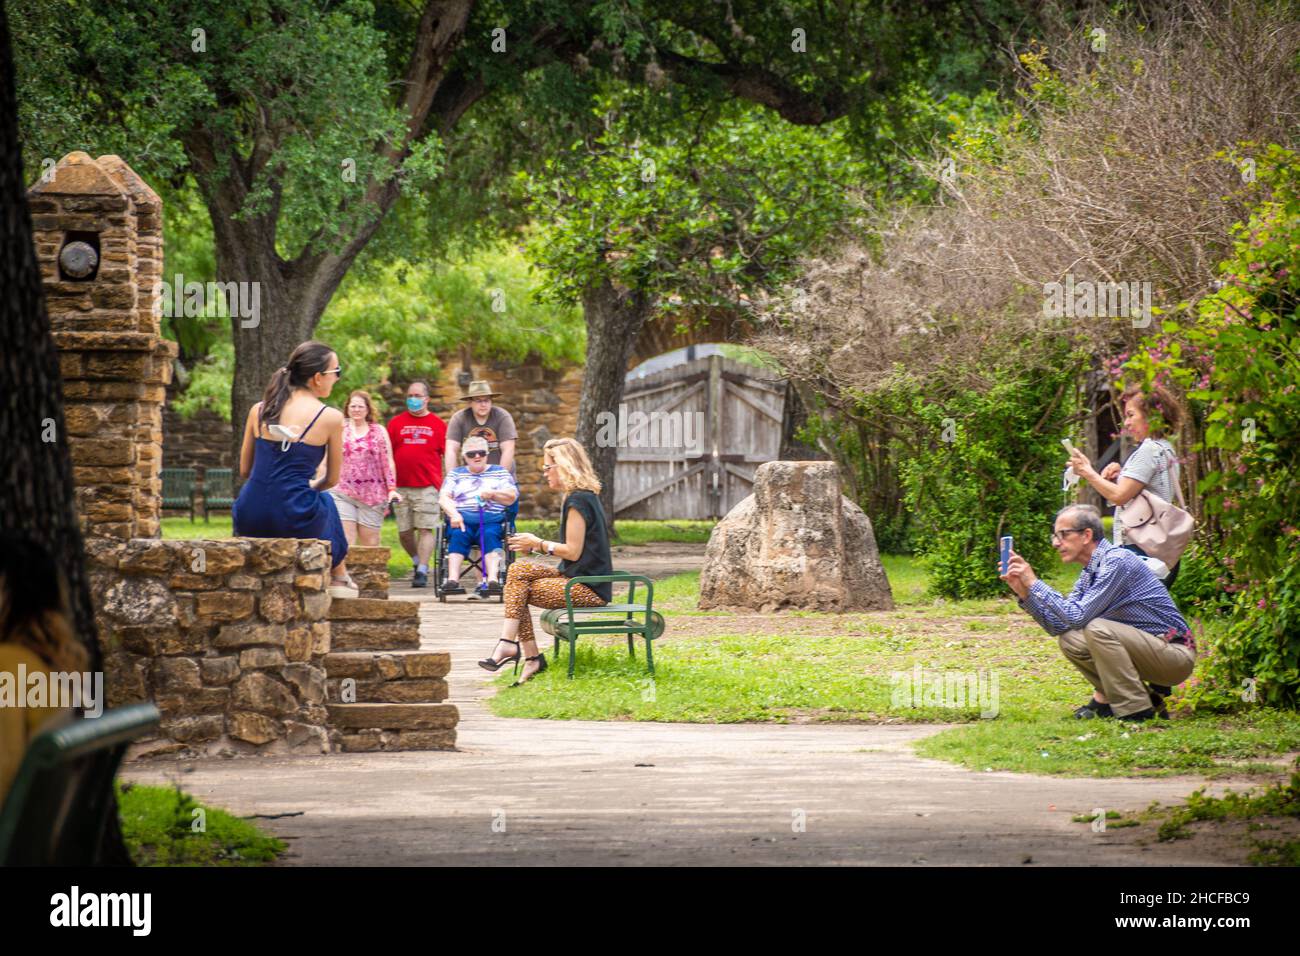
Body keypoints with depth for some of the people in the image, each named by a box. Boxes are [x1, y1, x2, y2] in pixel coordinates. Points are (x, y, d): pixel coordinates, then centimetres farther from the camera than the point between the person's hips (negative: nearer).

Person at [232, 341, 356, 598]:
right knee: (326, 501, 35)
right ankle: (338, 578, 46)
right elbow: (332, 479, 9)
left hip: (250, 520, 3)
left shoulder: (259, 410, 7)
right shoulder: (331, 418, -3)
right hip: (295, 523, -3)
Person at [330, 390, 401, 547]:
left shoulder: (379, 431, 9)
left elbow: (388, 462, 6)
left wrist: (392, 489, -3)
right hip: (343, 494, 0)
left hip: (372, 495, 0)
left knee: (370, 541, 1)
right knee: (345, 542, -10)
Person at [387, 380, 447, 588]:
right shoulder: (396, 423, 10)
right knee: (404, 531, 3)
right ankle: (418, 562, 24)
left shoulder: (437, 424, 7)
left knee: (425, 529, -8)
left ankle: (422, 572, -7)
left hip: (428, 486, -2)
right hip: (401, 486, 2)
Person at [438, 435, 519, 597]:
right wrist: (454, 514, -13)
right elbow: (444, 498, 9)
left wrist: (492, 494, -12)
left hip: (491, 519, 0)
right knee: (457, 535, -33)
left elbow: (511, 497, 9)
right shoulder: (455, 474, 24)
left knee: (490, 535, -34)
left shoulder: (500, 472, 22)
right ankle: (452, 579, -48)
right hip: (462, 519, 0)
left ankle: (492, 579, -51)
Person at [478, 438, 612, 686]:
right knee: (518, 570, 0)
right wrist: (536, 545, 10)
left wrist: (538, 543, -4)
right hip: (581, 579, 10)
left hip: (589, 589, -10)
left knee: (517, 589, -11)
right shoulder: (587, 496, 16)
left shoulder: (577, 501, -16)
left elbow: (573, 551, -18)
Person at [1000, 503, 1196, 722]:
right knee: (1069, 640, 2)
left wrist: (1034, 583, -19)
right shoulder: (1089, 573, 9)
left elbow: (1078, 616, -25)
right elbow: (1058, 626, 8)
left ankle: (1136, 709, -18)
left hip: (1176, 655, -9)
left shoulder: (1117, 562, -19)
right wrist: (1024, 591, -3)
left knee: (1098, 629, -27)